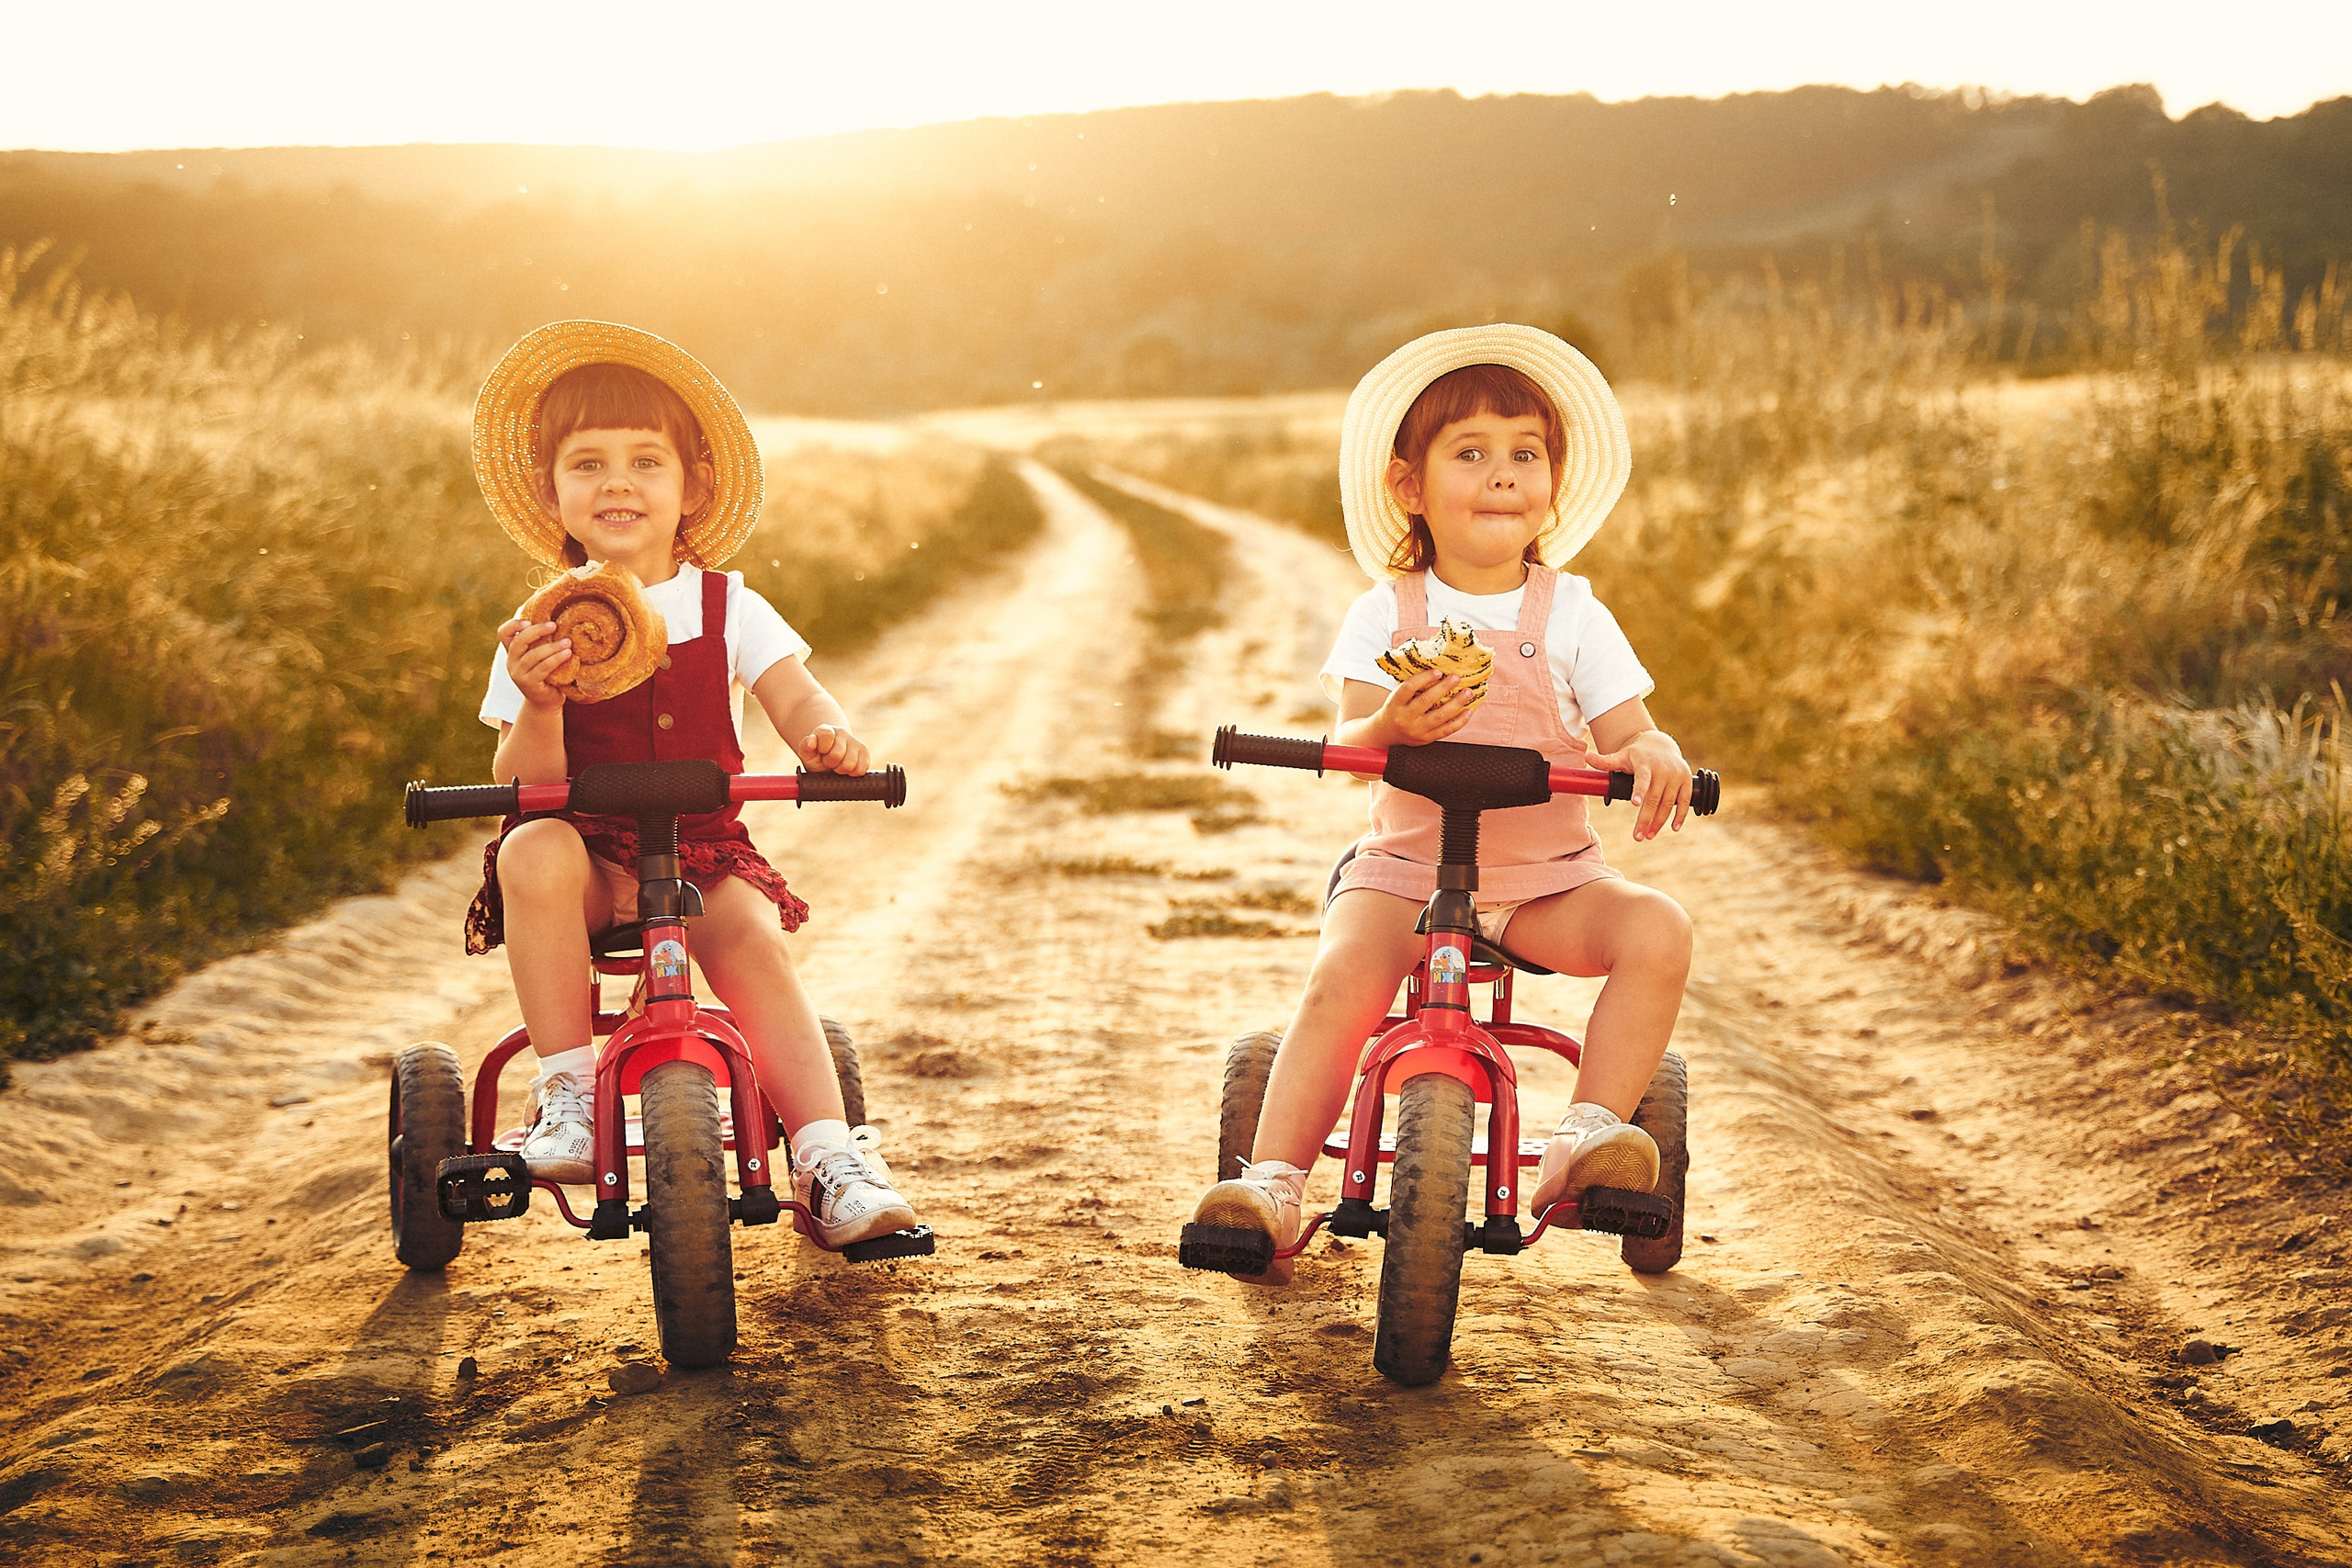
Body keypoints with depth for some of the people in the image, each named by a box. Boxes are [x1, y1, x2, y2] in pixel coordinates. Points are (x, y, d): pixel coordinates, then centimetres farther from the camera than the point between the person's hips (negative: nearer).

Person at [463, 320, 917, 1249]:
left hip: (702, 853, 1)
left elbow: (796, 699, -10)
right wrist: (538, 705, -28)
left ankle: (831, 1159, -23)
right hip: (590, 856, -1)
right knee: (534, 852, -32)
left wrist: (828, 737, -34)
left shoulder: (728, 610, 3)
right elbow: (526, 785, -8)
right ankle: (567, 1090, -23)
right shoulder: (541, 632, -1)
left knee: (753, 939, -27)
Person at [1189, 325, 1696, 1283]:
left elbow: (1629, 733, -1)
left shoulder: (1573, 617, 4)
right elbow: (1343, 746, -8)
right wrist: (1389, 726, -32)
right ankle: (1273, 1183, -21)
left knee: (1657, 929, -25)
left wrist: (1654, 757, -26)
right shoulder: (1384, 617, 2)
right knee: (1343, 977, -29)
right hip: (1404, 868, -1)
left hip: (1548, 878, 1)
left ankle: (1586, 1137, -21)